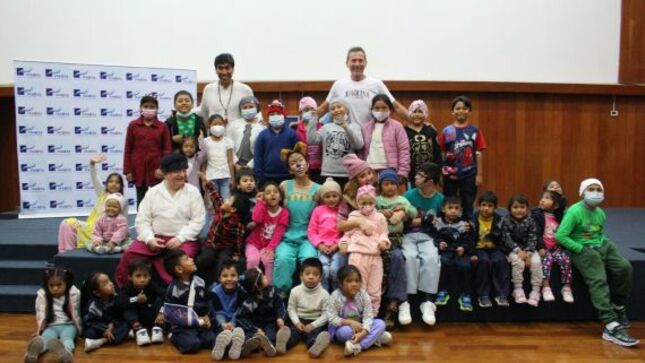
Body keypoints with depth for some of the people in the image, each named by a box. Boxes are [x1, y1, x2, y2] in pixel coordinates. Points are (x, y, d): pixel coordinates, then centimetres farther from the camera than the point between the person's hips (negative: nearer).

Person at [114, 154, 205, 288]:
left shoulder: (193, 192, 4)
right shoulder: (153, 192, 9)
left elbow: (198, 221, -3)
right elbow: (142, 220, 5)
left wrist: (180, 238, -15)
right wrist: (149, 239, -13)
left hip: (184, 239, -2)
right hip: (155, 238, 2)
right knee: (129, 255, -19)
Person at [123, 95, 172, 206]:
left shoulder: (162, 127, 0)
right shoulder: (133, 125, 1)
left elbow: (167, 149, 0)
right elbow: (128, 149, 3)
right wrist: (127, 170, -1)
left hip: (156, 169, 0)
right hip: (138, 169, 1)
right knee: (141, 200, 10)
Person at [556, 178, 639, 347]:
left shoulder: (601, 213, 11)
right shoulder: (574, 212, -11)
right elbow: (560, 236, -16)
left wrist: (601, 243, 3)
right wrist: (581, 248, -16)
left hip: (602, 246, 7)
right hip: (582, 249, -7)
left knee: (624, 267, -16)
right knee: (598, 281, -23)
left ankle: (618, 306, 9)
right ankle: (611, 326, -33)